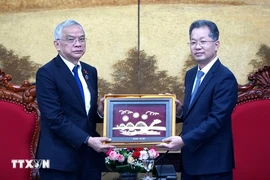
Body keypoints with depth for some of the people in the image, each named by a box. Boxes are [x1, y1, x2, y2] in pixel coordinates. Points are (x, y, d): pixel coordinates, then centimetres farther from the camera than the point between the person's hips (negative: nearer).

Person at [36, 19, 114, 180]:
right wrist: (87, 140, -23)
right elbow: (55, 118, -17)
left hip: (90, 155, 6)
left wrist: (100, 111, -5)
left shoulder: (91, 71, 13)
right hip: (61, 157, -6)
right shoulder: (46, 73, -9)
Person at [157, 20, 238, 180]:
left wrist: (183, 140, -23)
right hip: (190, 158, 8)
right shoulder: (191, 74, 11)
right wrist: (180, 111, -3)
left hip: (213, 161, -8)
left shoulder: (225, 78, -15)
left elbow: (216, 120, -21)